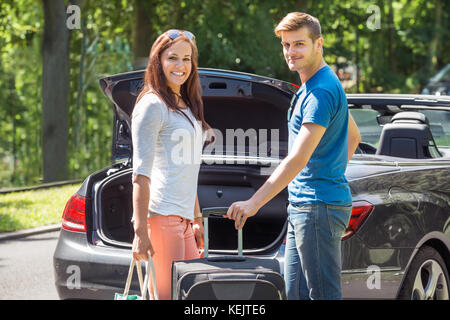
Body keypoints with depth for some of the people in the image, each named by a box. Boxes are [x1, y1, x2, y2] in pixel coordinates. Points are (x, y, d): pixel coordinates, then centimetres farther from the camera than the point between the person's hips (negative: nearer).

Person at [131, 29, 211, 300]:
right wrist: (140, 231, -19)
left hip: (182, 217, 9)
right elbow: (141, 175, -13)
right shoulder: (152, 105, -8)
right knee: (167, 295, -9)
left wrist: (197, 219, 23)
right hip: (162, 214, -9)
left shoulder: (187, 106, 20)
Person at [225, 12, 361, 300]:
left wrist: (254, 203, -24)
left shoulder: (322, 91, -17)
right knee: (297, 293, 10)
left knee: (323, 294, -8)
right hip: (301, 206, 10)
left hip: (319, 208, -10)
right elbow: (353, 136, 31)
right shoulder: (310, 87, 17)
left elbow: (298, 159, -24)